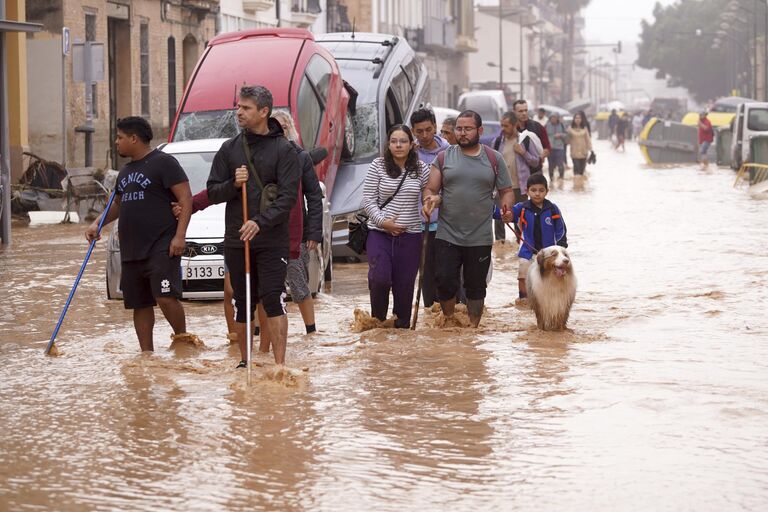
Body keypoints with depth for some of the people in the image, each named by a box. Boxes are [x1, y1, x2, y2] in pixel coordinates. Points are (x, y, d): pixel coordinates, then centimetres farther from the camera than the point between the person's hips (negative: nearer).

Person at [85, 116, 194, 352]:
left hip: (161, 248, -8)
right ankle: (146, 353, 14)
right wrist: (97, 224, 15)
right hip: (131, 251, 8)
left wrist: (180, 235, -19)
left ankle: (182, 338, 0)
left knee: (166, 297, -19)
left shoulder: (163, 162, -5)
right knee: (140, 305, 8)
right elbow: (118, 204, 33)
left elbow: (186, 199, -11)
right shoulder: (125, 171, 20)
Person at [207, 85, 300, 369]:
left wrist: (261, 222, -23)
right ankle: (244, 361, 22)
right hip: (235, 239, 4)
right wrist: (233, 184, -11)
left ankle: (280, 364, -10)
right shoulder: (229, 148, 10)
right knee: (242, 302, 9)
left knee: (273, 299, -11)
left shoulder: (283, 149, -3)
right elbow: (213, 192, 10)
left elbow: (288, 196, -10)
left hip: (272, 240, -4)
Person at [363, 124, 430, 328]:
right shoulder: (377, 166, -1)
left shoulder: (421, 169, 4)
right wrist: (383, 221, -12)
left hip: (410, 235, 2)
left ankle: (402, 325, 18)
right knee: (379, 278, -16)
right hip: (380, 233, -2)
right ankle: (377, 320, 6)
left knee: (404, 284, 4)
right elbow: (368, 199, -1)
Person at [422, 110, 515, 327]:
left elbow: (507, 191, 9)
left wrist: (506, 208, -12)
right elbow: (431, 190, 5)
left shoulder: (494, 159, 5)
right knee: (445, 282, -5)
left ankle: (473, 327, 19)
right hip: (447, 236, 0)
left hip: (480, 238, 0)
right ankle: (448, 321, 15)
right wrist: (430, 200, -19)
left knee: (476, 287, 8)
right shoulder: (444, 158, 5)